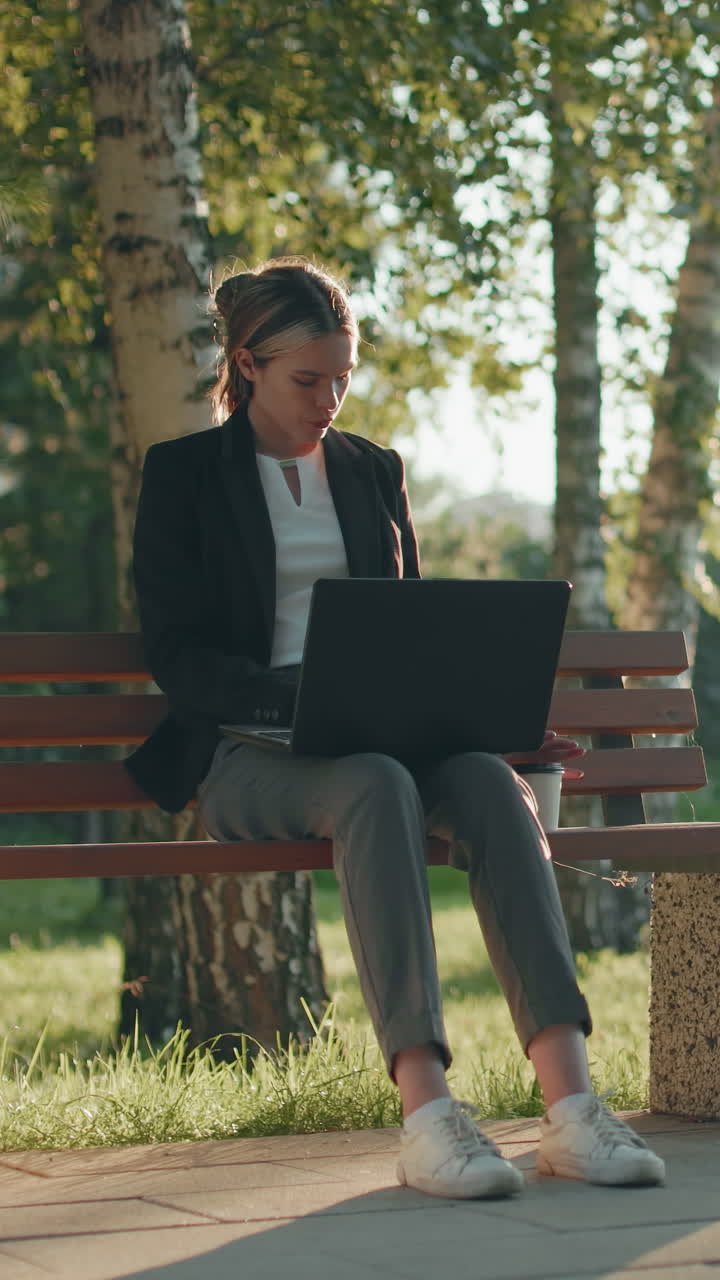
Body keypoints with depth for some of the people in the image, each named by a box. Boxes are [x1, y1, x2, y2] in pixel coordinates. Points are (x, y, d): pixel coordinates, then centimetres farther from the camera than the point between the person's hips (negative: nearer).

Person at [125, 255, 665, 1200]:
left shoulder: (374, 472, 20)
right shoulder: (182, 474, 5)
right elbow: (176, 655, -4)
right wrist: (303, 692, -22)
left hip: (384, 737, 4)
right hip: (247, 753, -4)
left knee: (491, 781, -31)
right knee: (376, 785, -39)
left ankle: (569, 1102, -42)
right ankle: (426, 1112, -47)